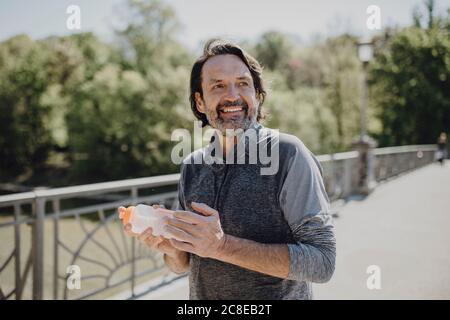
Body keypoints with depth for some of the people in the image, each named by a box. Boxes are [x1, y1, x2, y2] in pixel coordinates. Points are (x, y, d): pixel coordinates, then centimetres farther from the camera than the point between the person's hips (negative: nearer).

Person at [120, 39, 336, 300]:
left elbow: (322, 261, -23)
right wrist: (170, 247, -17)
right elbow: (184, 264, 5)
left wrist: (222, 245, -29)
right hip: (200, 294, 5)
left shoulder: (287, 153, -19)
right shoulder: (192, 166, -3)